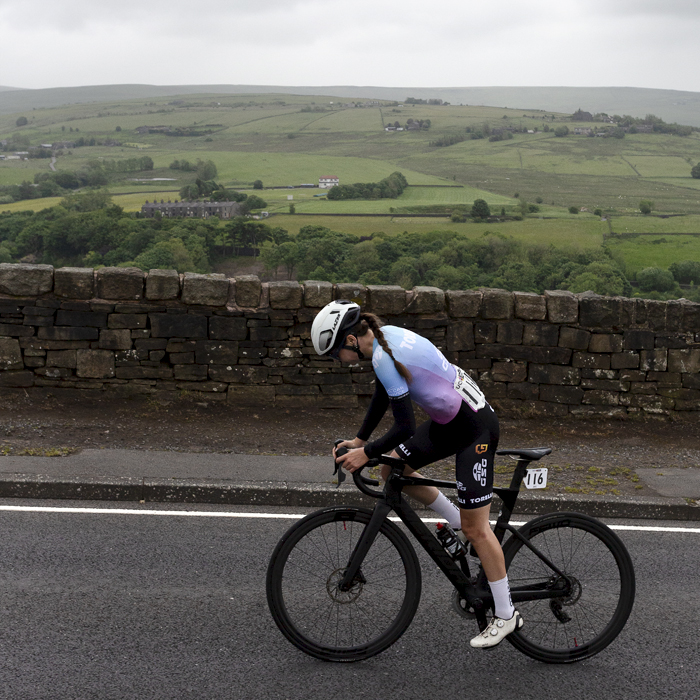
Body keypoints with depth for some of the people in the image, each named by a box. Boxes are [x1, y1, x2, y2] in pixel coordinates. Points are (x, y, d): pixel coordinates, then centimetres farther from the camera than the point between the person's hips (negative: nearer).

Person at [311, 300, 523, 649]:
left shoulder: (385, 356, -25)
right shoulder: (385, 336, 4)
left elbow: (405, 427, -26)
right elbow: (383, 395, 16)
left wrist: (366, 453, -16)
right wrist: (359, 440, 13)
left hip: (475, 427, -9)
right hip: (450, 419, 9)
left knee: (475, 528, -3)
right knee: (393, 470, 11)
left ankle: (506, 615, 10)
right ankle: (459, 524, 23)